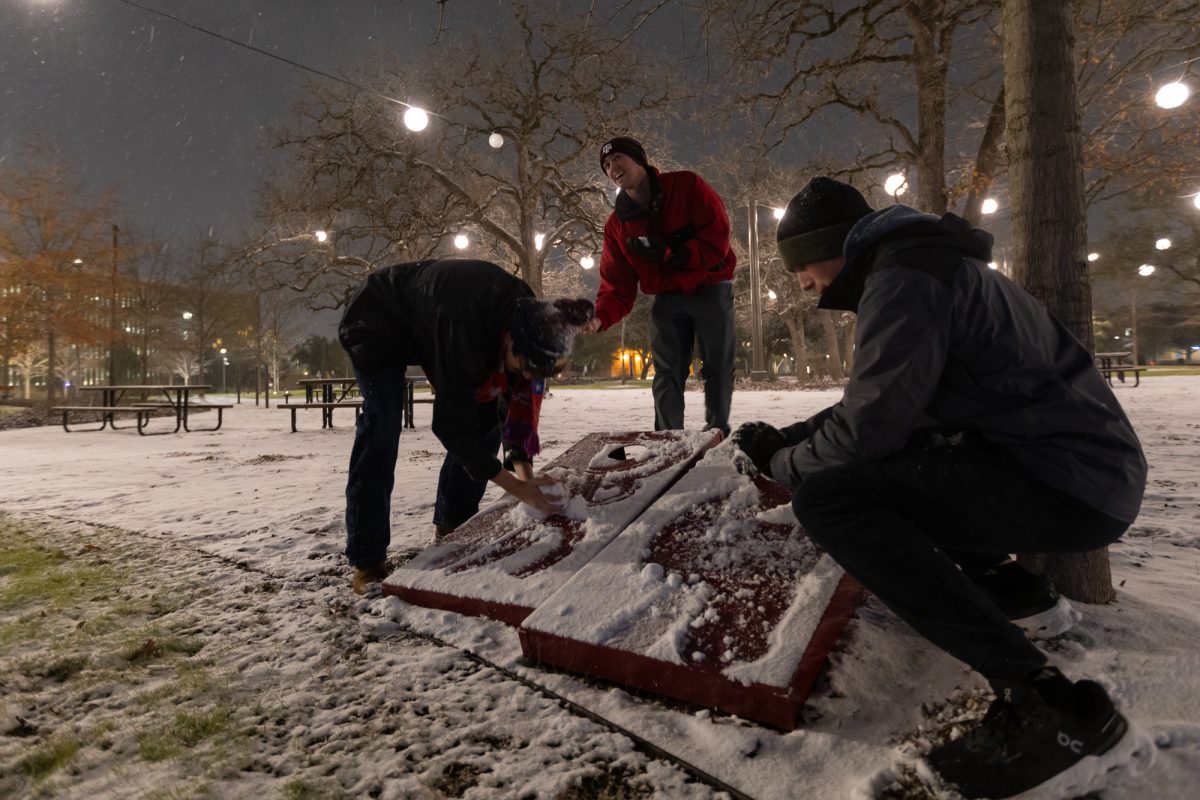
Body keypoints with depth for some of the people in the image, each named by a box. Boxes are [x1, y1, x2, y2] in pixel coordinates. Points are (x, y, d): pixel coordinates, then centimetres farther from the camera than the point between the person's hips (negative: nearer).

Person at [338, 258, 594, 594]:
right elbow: (451, 425, -37)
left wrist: (524, 470, -23)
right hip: (377, 325, -7)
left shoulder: (532, 318, -23)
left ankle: (452, 526, 11)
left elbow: (523, 397, -14)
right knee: (382, 427, -22)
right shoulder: (466, 330, -44)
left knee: (484, 417, -3)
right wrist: (518, 488, -34)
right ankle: (366, 561, -14)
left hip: (431, 324, 7)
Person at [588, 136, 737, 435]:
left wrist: (668, 254, -22)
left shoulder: (686, 185, -9)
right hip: (667, 299, 3)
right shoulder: (616, 224, 1)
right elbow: (617, 284, -4)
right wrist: (600, 317, -24)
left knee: (718, 368, 1)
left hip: (710, 289, -3)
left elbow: (717, 237, -17)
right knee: (667, 373, 0)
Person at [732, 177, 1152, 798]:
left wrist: (781, 464, -3)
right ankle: (1003, 582, 20)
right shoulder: (923, 266, 18)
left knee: (827, 497, -26)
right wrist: (783, 437, 13)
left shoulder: (903, 278, -15)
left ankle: (1051, 707, -23)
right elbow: (873, 400, 22)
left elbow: (868, 427, -22)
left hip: (1066, 484, -10)